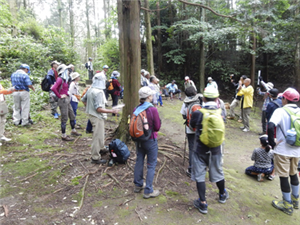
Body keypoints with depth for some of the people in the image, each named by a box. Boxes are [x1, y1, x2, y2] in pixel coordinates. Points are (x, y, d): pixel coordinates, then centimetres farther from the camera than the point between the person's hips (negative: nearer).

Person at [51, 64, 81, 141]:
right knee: (64, 118, -2)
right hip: (63, 100, -9)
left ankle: (73, 131, 35)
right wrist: (59, 96, -19)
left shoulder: (65, 79, 11)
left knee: (72, 116, 18)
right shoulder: (60, 79, -16)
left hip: (67, 100, 9)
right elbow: (53, 88, -29)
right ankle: (63, 136, 9)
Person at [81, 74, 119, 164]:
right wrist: (112, 111, -24)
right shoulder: (98, 92, -25)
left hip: (91, 113, 10)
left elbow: (83, 100, 14)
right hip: (97, 116, -10)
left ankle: (101, 147, 49)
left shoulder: (90, 89, 2)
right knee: (98, 136, 1)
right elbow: (98, 109, -27)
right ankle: (95, 158, 11)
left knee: (101, 131, 28)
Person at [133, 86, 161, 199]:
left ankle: (138, 185, 34)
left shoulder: (136, 109, -5)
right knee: (151, 165, 6)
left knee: (139, 161, 19)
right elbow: (157, 127, -13)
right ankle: (148, 191, 13)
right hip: (150, 140, -6)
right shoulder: (153, 110, -20)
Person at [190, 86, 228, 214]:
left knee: (199, 175, 9)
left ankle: (203, 204, 16)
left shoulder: (197, 113, -19)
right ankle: (222, 195, 46)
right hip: (215, 150, 3)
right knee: (217, 172, 23)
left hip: (200, 150, -3)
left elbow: (192, 125, -1)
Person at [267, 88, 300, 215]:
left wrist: (272, 143, -15)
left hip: (282, 150, -6)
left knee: (284, 176, 7)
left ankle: (287, 205, 19)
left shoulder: (281, 111, -14)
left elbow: (270, 127, -28)